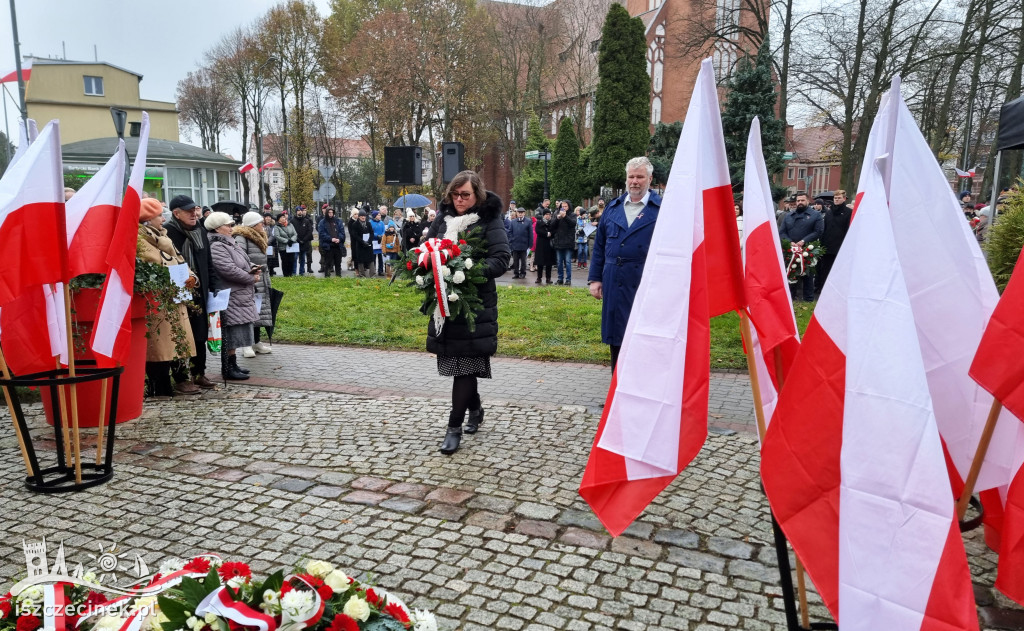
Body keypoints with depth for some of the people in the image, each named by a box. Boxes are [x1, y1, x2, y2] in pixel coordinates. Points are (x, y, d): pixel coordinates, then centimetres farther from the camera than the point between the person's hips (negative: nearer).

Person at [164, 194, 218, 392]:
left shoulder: (200, 232, 11)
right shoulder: (167, 233, -11)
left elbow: (208, 263, 16)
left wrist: (212, 286, 11)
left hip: (198, 292, 7)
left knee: (200, 334, 12)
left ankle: (198, 373, 24)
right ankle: (180, 378, 10)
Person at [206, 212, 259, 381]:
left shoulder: (230, 243, 16)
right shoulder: (216, 246, -16)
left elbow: (241, 264, 24)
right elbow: (229, 269, -25)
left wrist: (252, 268, 2)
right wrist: (251, 278, -14)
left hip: (240, 297, 10)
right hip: (229, 299, -10)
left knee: (236, 333, 15)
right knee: (231, 333, -4)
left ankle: (232, 364, 24)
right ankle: (228, 369, 4)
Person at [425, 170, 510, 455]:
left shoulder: (490, 220, -5)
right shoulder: (443, 218, 10)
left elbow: (501, 259, -12)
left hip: (475, 302, -5)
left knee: (465, 364, -5)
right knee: (456, 360, 13)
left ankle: (455, 427, 2)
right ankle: (475, 407, 36)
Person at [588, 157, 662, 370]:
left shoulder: (662, 209, -1)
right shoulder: (613, 208, 13)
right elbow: (599, 246, 15)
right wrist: (595, 278, 9)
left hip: (645, 286, -4)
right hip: (613, 286, 5)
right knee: (616, 338, 11)